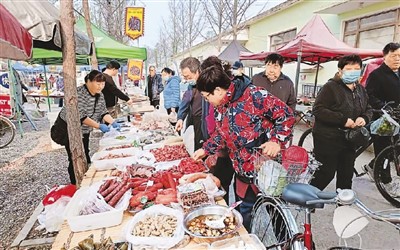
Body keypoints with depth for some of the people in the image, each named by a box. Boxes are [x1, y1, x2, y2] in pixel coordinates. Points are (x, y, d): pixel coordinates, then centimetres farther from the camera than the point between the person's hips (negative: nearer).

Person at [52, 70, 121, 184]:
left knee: (85, 156, 16)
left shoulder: (100, 95, -1)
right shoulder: (79, 94, -26)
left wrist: (113, 122, -14)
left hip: (85, 130, 8)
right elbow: (80, 116, -31)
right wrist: (99, 126, -34)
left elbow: (103, 112, 2)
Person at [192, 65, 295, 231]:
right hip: (244, 172, 7)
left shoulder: (253, 95, -19)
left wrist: (277, 141, -23)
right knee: (245, 211, 20)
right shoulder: (219, 108, 6)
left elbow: (286, 114, -16)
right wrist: (206, 149, 17)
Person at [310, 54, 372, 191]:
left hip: (350, 140, 8)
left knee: (346, 176, 15)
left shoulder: (361, 90, 13)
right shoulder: (330, 87, -11)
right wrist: (343, 120, -24)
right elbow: (318, 110, -20)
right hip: (328, 139, -7)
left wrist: (364, 118, -2)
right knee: (325, 174, -2)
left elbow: (368, 109, 22)